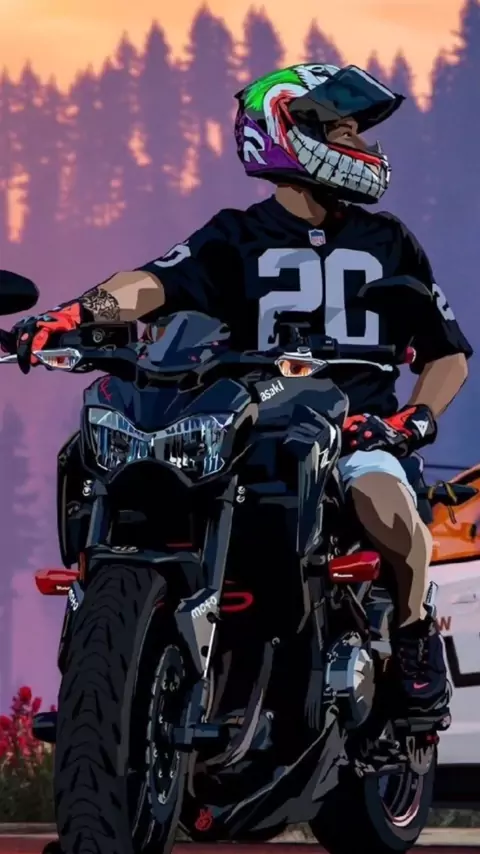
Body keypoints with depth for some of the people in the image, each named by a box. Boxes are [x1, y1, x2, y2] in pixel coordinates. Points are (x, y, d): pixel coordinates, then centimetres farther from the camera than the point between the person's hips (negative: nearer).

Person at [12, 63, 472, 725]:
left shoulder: (387, 242, 15)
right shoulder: (237, 240, 9)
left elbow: (448, 353, 19)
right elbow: (153, 283, -11)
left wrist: (419, 416, -3)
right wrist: (76, 312, -32)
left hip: (356, 434, 0)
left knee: (389, 508, -34)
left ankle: (413, 631, -5)